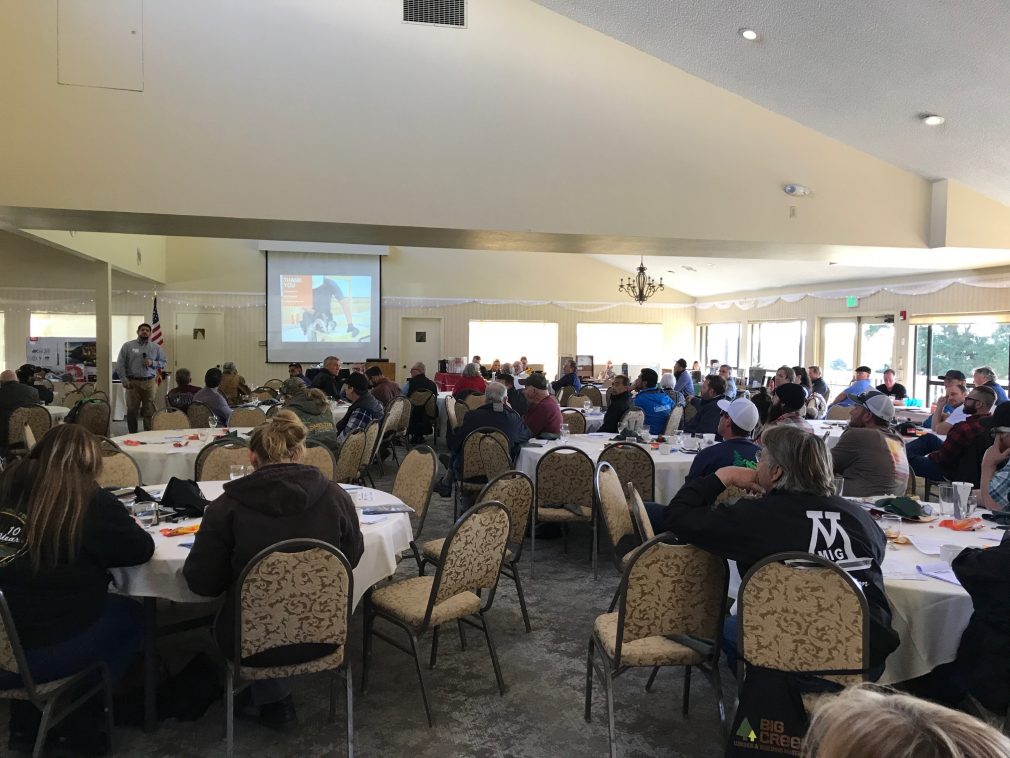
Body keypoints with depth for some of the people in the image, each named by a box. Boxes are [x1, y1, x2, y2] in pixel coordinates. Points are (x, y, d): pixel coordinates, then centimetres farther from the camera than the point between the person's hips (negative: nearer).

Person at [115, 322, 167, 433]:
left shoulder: (156, 348, 11)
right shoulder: (128, 346, 6)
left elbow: (164, 362, 13)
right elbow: (120, 364, 3)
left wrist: (152, 363, -7)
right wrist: (124, 380, -6)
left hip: (149, 382, 1)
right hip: (132, 382, -1)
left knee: (149, 411, 2)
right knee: (132, 410, 1)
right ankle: (132, 435, 10)